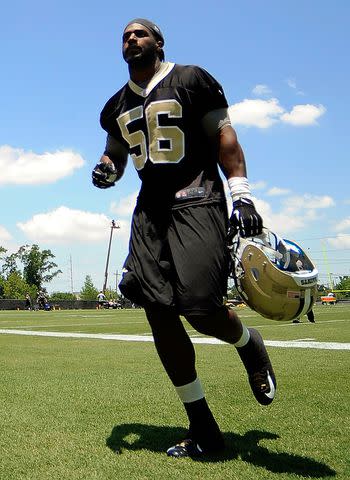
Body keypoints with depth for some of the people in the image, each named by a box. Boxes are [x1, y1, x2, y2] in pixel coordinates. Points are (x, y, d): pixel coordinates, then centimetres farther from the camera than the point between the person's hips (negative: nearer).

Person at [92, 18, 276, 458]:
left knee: (200, 309, -20)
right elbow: (115, 153, 29)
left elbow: (223, 136, -2)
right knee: (159, 315, -2)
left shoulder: (191, 81, 2)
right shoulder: (117, 107, 19)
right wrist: (107, 169, 3)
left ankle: (249, 344, 20)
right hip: (150, 208, 6)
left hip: (196, 200, -6)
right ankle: (203, 430, 9)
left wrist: (241, 194, -12)